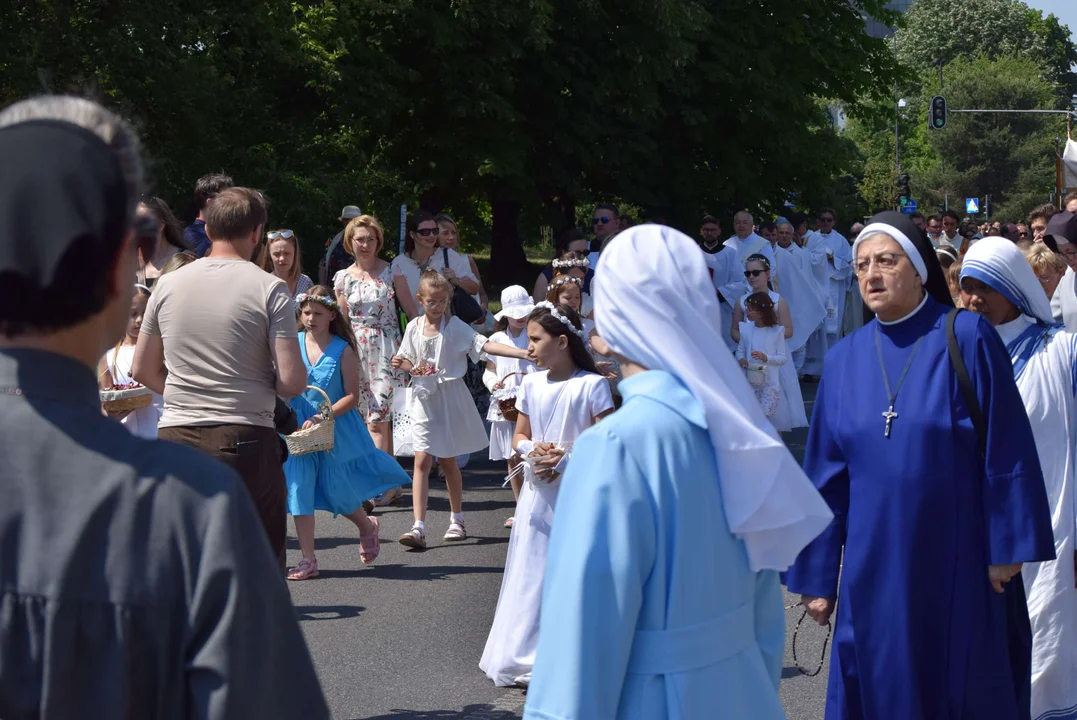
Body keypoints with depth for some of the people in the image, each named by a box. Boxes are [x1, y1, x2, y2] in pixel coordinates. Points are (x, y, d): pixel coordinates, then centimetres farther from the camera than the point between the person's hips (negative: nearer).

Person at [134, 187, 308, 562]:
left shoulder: (168, 284, 6)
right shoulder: (269, 288, -7)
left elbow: (143, 370, 14)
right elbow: (292, 382, -12)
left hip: (175, 435, 4)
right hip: (245, 439, -4)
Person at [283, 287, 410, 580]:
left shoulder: (343, 350, -8)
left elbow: (352, 396, -10)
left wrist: (323, 417, -21)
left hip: (336, 432, -2)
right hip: (298, 430, 2)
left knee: (337, 490, 7)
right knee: (300, 491, -2)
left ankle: (367, 527, 39)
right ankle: (308, 561, 6)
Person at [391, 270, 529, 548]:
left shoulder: (455, 326, -8)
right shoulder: (414, 327, 1)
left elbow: (484, 345, -18)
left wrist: (523, 353, -30)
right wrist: (400, 363, -12)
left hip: (449, 398, -2)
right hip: (424, 399, 2)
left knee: (448, 461, 9)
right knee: (422, 462, -5)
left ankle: (456, 520, 27)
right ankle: (418, 528, -9)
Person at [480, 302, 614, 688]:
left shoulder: (591, 385, -10)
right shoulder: (531, 384, 6)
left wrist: (567, 460, -20)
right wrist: (532, 449, -7)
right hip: (538, 493, 5)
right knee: (533, 573, 9)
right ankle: (526, 656, 18)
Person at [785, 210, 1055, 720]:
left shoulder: (966, 339, -8)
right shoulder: (843, 361, 3)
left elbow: (1006, 449, -8)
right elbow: (827, 475, 6)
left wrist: (1008, 546, -9)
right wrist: (818, 575, 6)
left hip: (958, 565, -3)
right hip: (876, 566, 3)